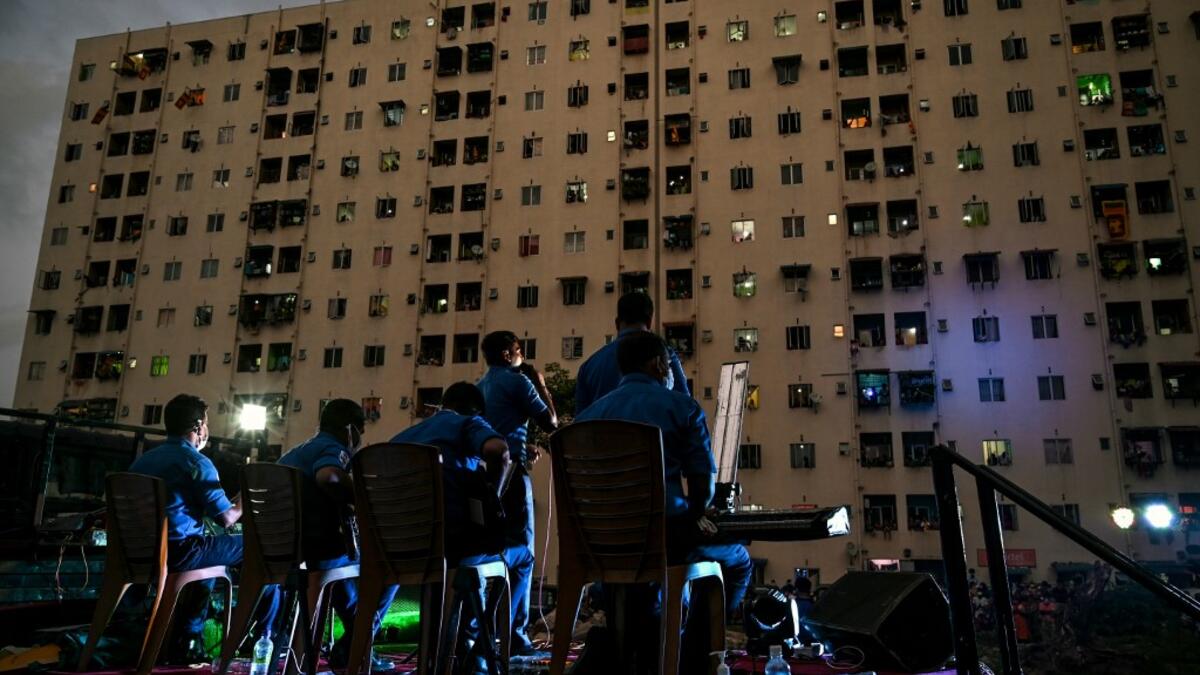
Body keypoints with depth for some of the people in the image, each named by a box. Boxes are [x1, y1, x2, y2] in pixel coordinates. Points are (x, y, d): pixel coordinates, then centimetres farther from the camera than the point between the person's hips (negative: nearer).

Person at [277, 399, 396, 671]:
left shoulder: (299, 450, 20)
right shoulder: (333, 448, -8)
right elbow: (328, 476, -32)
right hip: (314, 548, -9)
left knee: (346, 553, 33)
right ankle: (351, 649, 4)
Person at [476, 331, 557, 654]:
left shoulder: (480, 386, 19)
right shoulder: (517, 380, -2)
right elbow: (550, 422, -1)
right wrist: (541, 384, 10)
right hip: (509, 472, -7)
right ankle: (514, 634, -7)